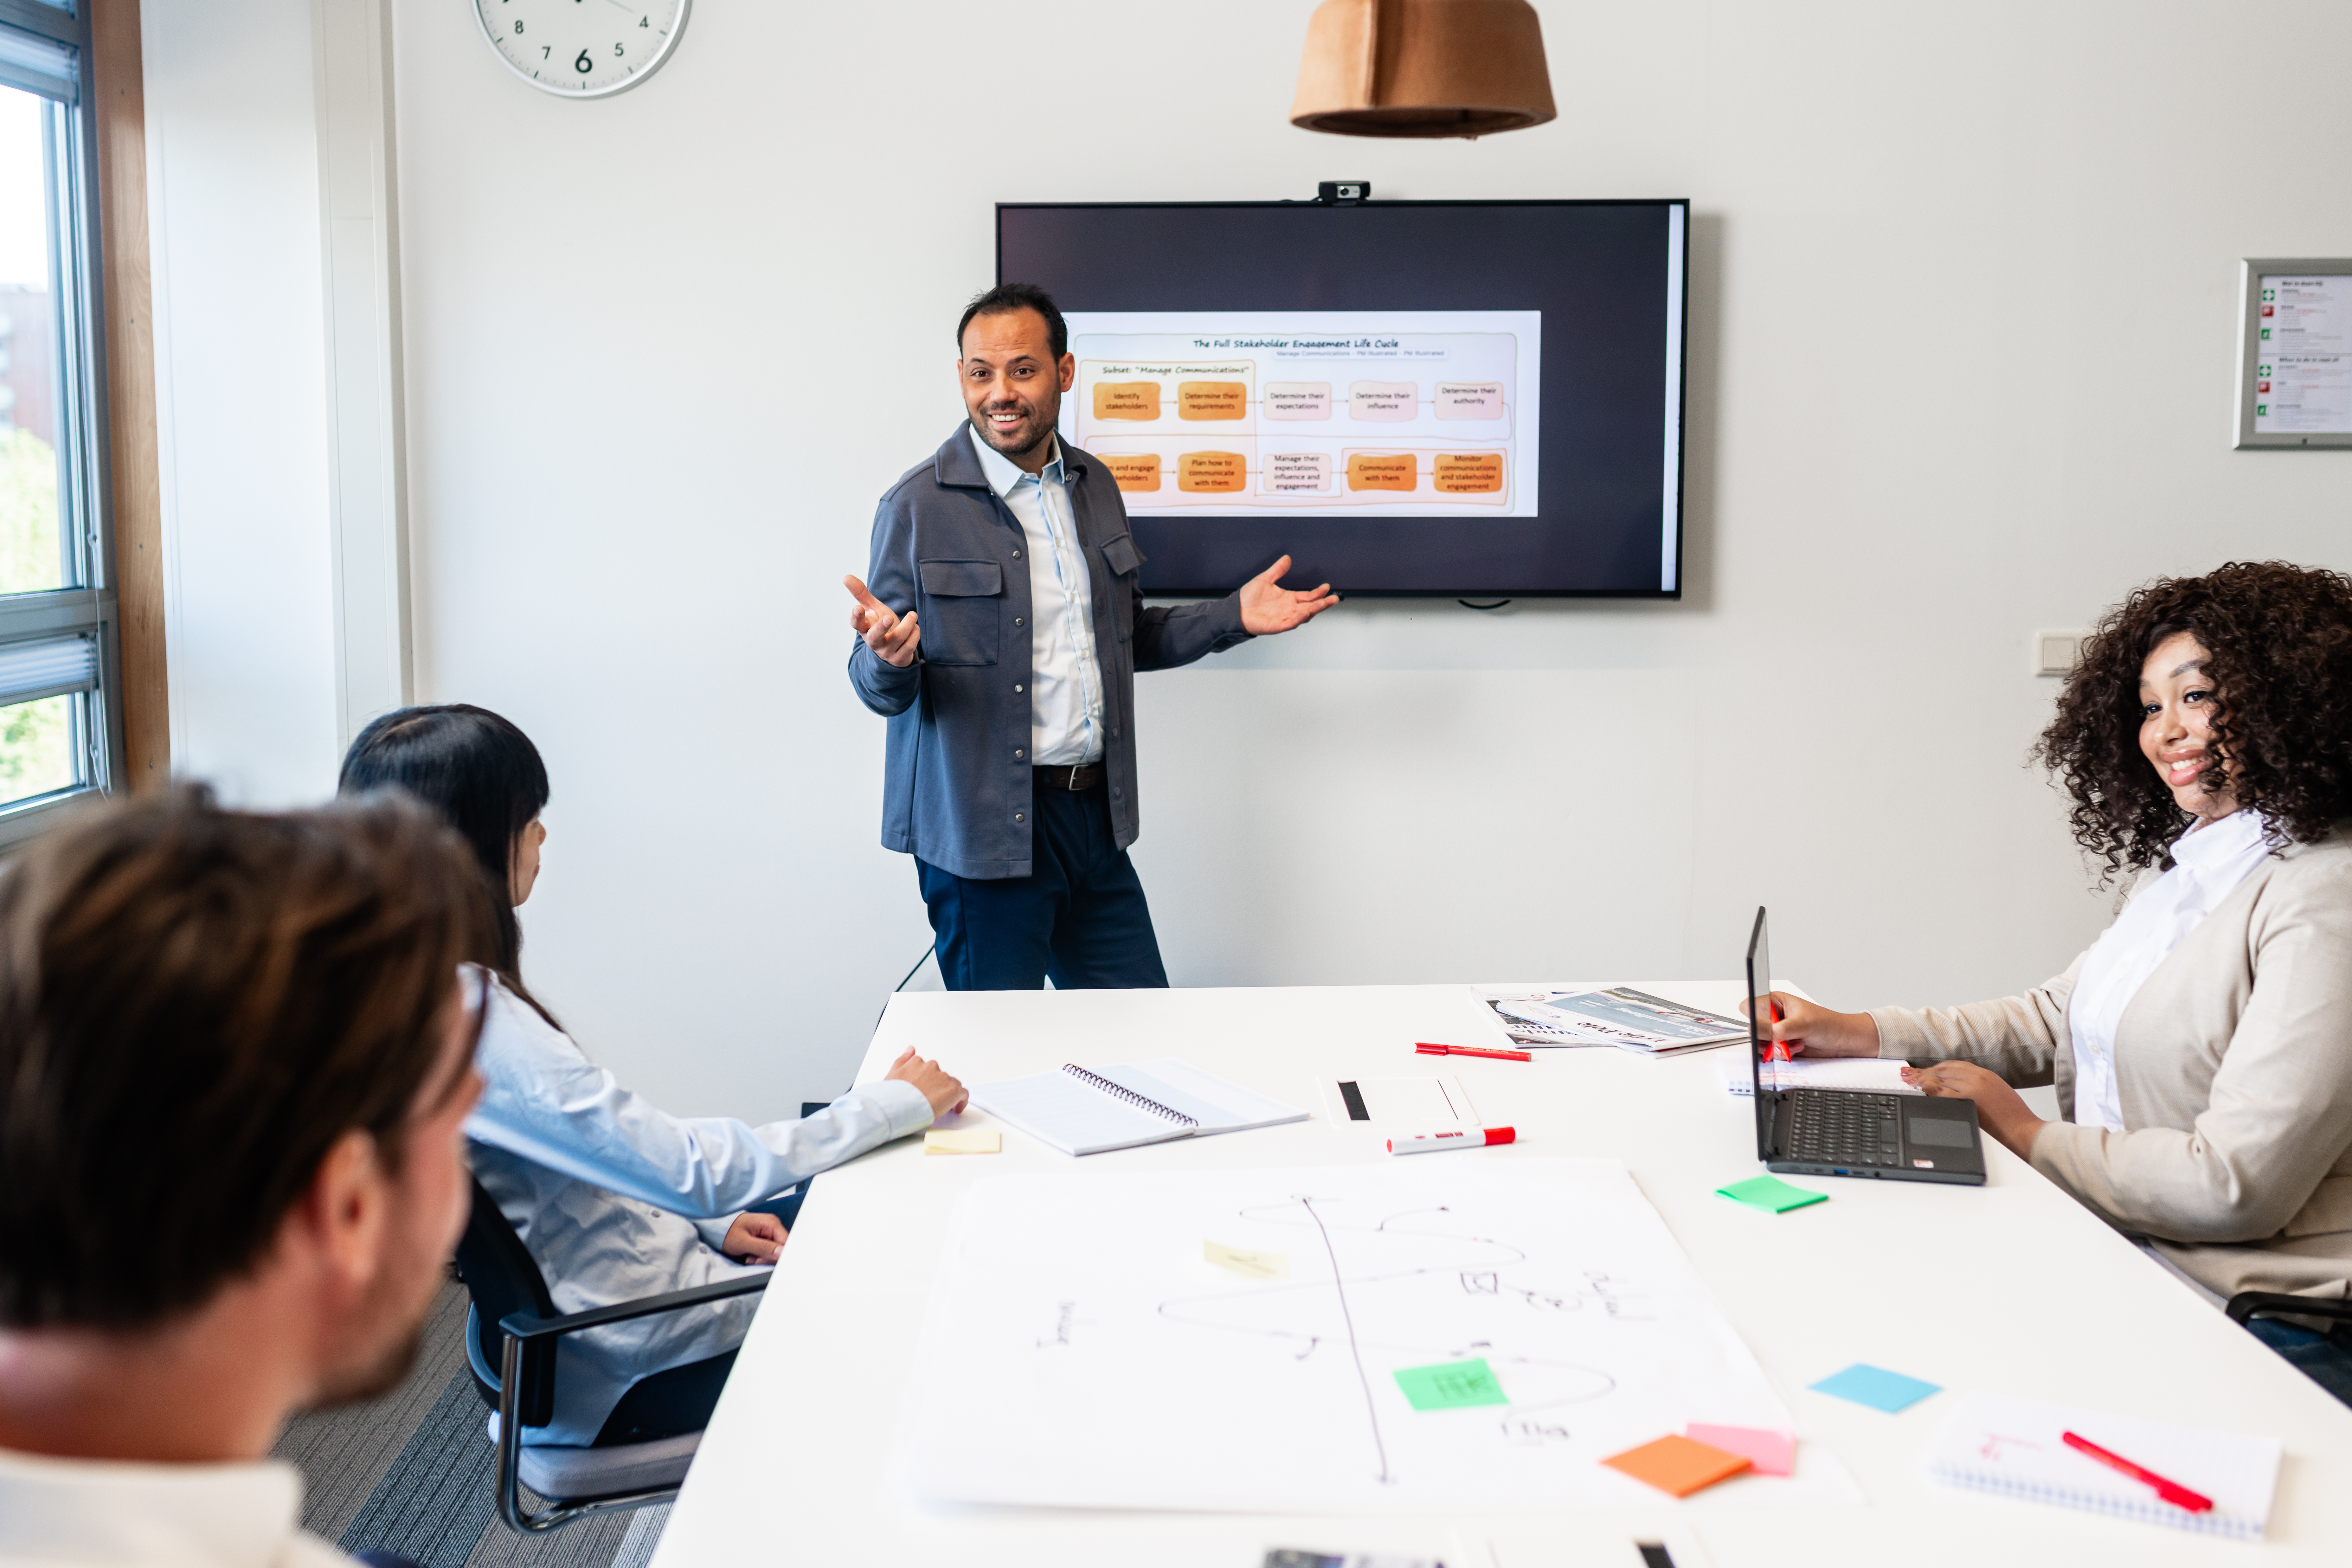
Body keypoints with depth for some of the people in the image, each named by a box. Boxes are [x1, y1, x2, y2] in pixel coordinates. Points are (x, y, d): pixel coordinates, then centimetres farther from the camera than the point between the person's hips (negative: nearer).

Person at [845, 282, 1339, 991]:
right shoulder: (917, 506, -8)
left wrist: (1234, 617, 8)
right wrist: (888, 657, -31)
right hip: (983, 828, -5)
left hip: (1096, 818, 6)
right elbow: (882, 690, -8)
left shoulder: (1095, 488, 10)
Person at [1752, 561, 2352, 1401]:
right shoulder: (2187, 871, 13)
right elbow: (2058, 1019, 22)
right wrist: (1858, 1034, 10)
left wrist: (2026, 1135, -9)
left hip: (2247, 1332, -8)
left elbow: (2234, 1186, -22)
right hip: (2119, 1267, 8)